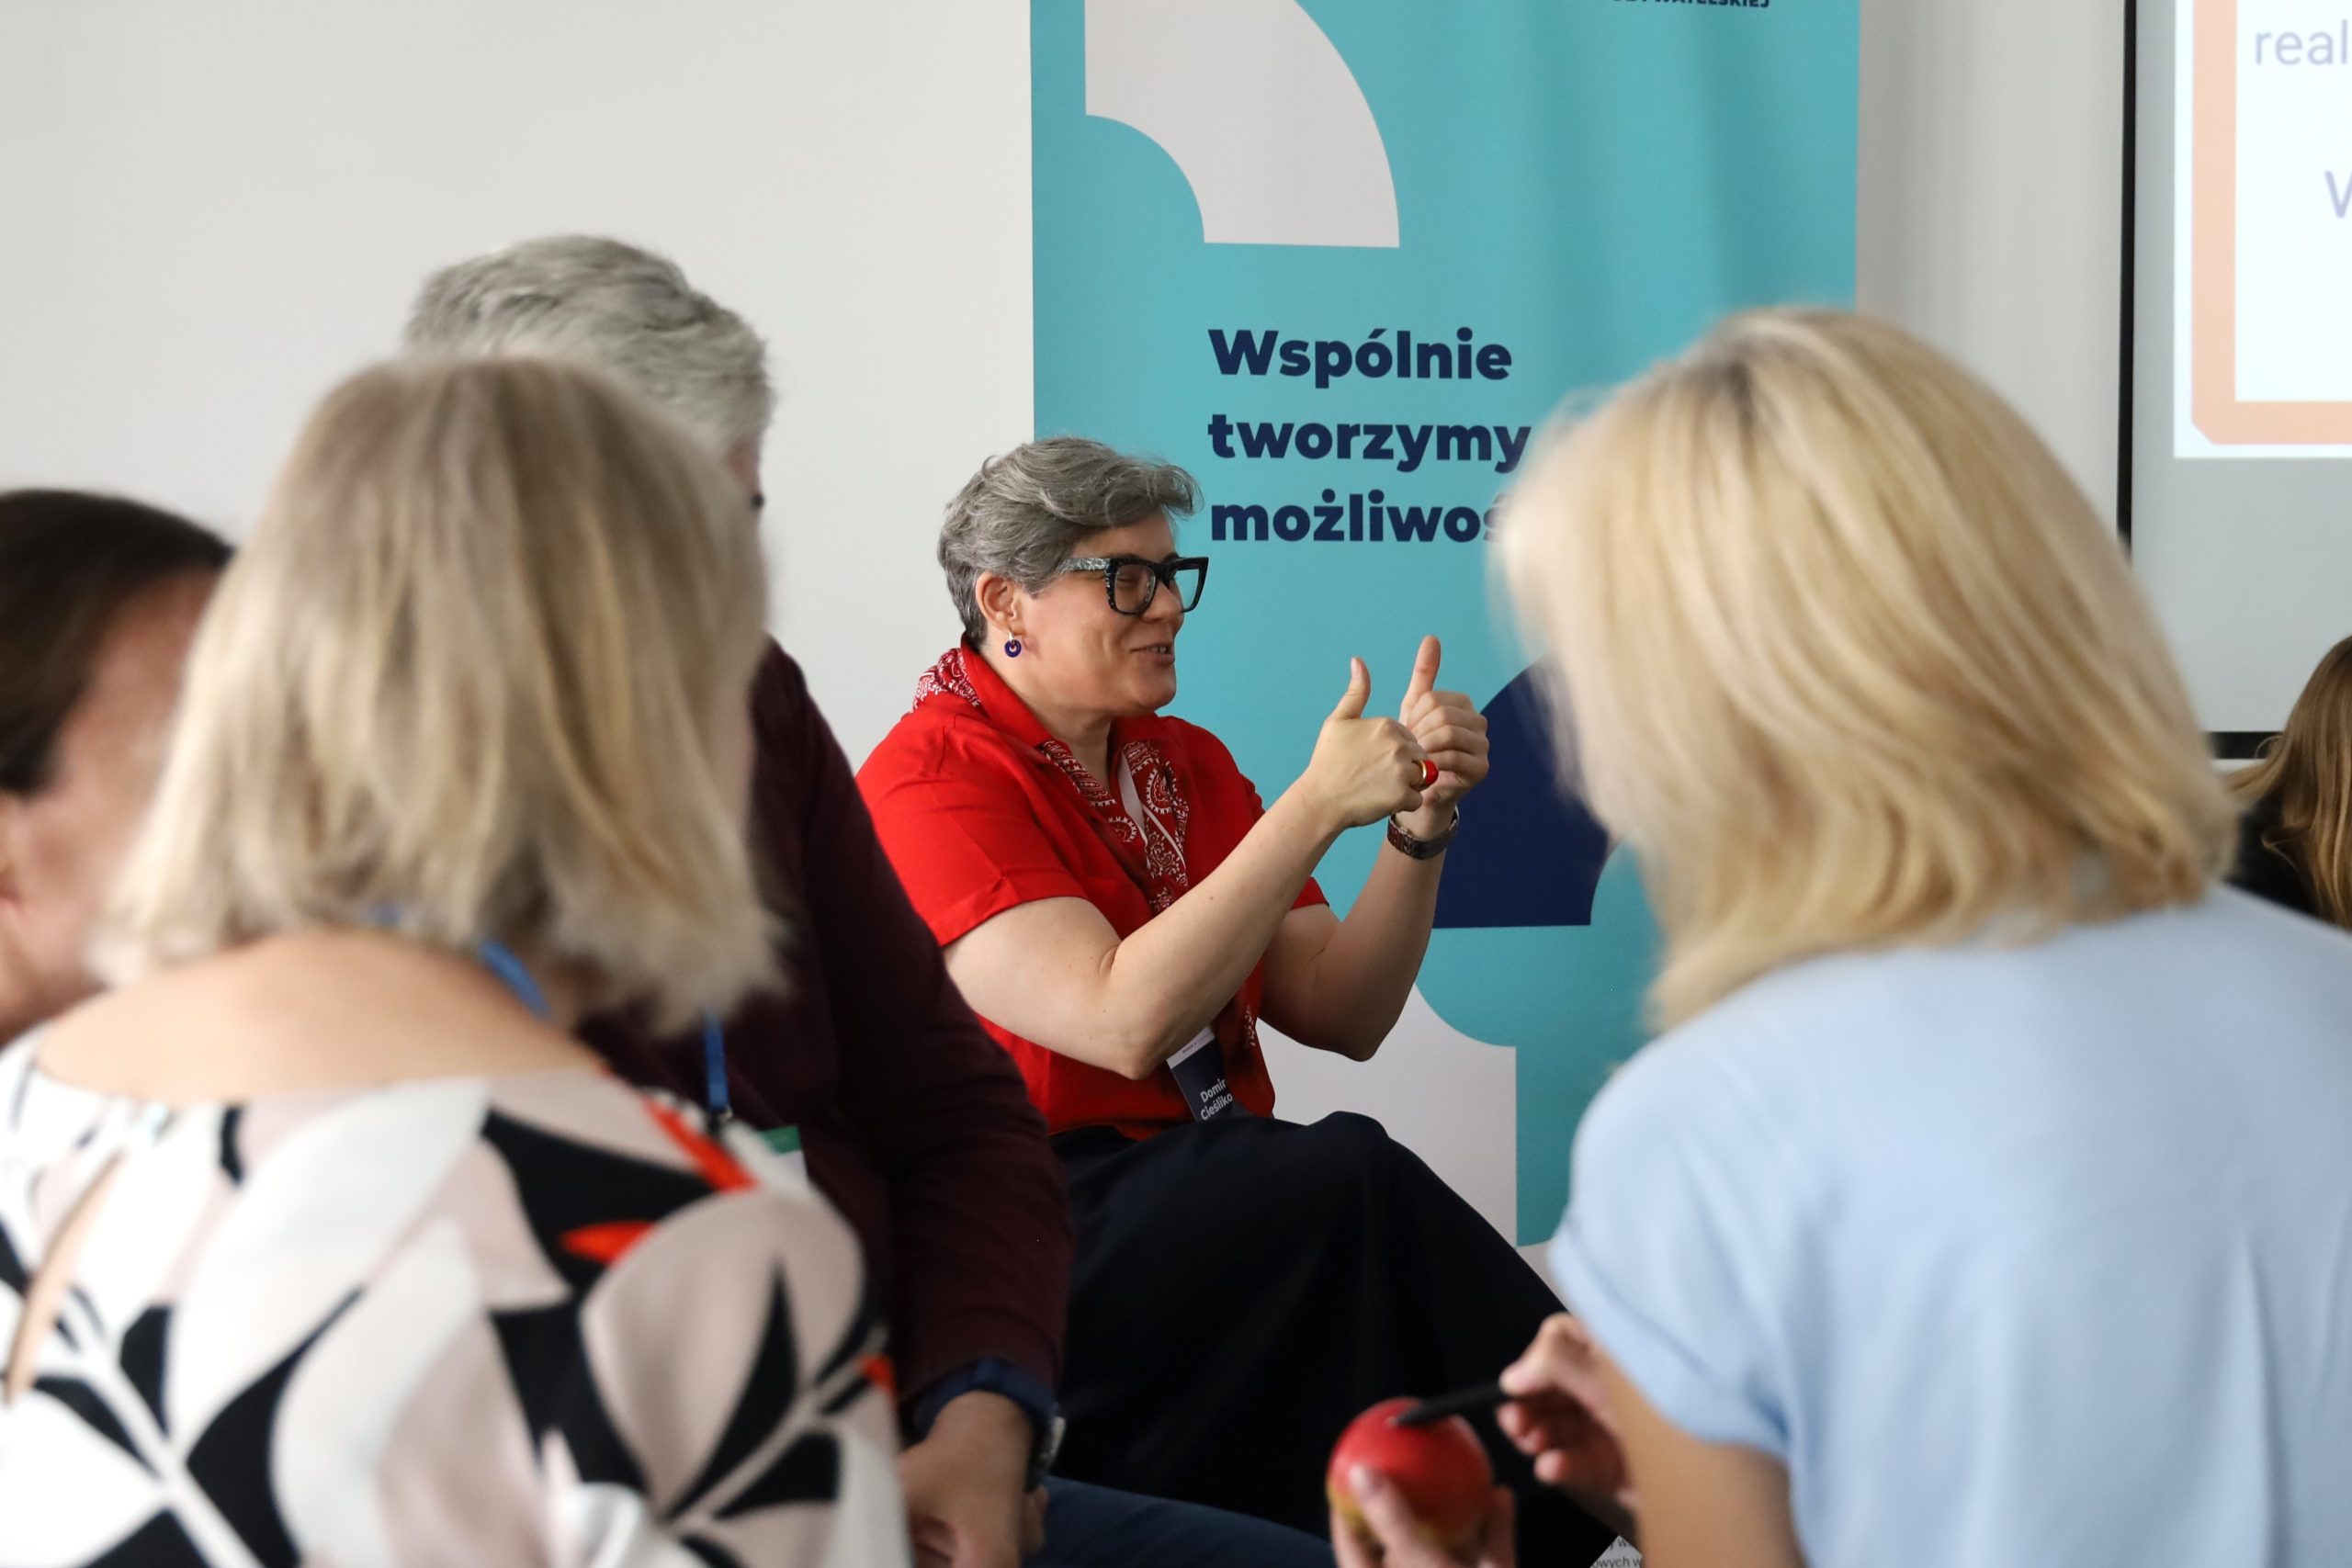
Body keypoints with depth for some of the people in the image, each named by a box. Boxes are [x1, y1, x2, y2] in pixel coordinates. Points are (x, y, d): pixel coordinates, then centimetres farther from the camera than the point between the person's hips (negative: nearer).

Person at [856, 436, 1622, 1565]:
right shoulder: (929, 782, -7)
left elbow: (1339, 1017, 10)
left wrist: (1418, 823, -4)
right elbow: (1126, 1023, -21)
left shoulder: (1188, 763, 16)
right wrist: (1317, 805, -20)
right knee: (1354, 1173, -30)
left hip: (1216, 1204, 6)